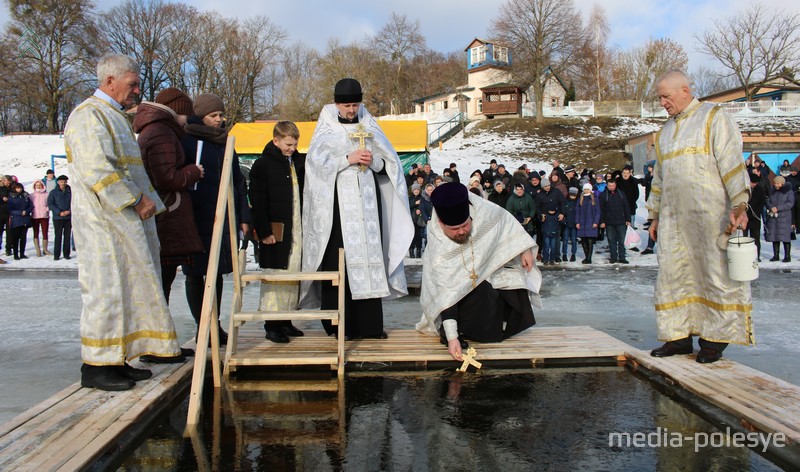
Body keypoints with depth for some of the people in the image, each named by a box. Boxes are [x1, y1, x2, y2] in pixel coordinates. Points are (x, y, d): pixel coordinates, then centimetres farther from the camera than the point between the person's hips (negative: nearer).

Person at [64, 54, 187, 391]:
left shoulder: (117, 117, 23)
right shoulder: (88, 115, -9)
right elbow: (96, 170, -20)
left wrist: (150, 201, 15)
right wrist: (137, 200, -17)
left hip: (128, 218, 10)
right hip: (104, 220, -10)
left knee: (130, 286, 10)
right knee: (106, 287, -7)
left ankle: (118, 360, 17)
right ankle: (96, 366, 0)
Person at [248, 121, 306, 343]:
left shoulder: (299, 162, 13)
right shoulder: (263, 164, -5)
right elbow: (257, 202, -9)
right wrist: (264, 231, -14)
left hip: (297, 231, 6)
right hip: (275, 232, -6)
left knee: (293, 278, 9)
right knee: (274, 277, -3)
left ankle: (286, 320, 19)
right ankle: (272, 324, 5)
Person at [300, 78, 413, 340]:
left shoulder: (369, 127, 16)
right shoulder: (326, 129, 8)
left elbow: (389, 164, 14)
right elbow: (316, 161, -5)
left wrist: (373, 161, -7)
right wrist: (348, 159, -14)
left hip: (367, 199, 3)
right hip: (337, 200, -3)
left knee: (369, 257, -2)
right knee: (339, 260, -8)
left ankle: (370, 323, 3)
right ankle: (341, 324, -1)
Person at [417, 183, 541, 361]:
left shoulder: (482, 213, -28)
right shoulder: (438, 254, -35)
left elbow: (505, 219, -8)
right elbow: (446, 298, -35)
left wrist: (525, 248, -11)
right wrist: (451, 338, -41)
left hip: (488, 273, 5)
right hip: (458, 292, -5)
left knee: (515, 280, -18)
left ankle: (501, 330, 0)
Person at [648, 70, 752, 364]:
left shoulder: (713, 117, 2)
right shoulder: (665, 132, 21)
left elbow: (731, 162, -8)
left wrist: (739, 205, -17)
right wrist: (655, 216, 20)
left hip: (710, 214, -6)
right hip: (673, 216, 6)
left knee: (715, 273, -2)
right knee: (673, 274, 3)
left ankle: (714, 338, 5)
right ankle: (679, 336, 9)